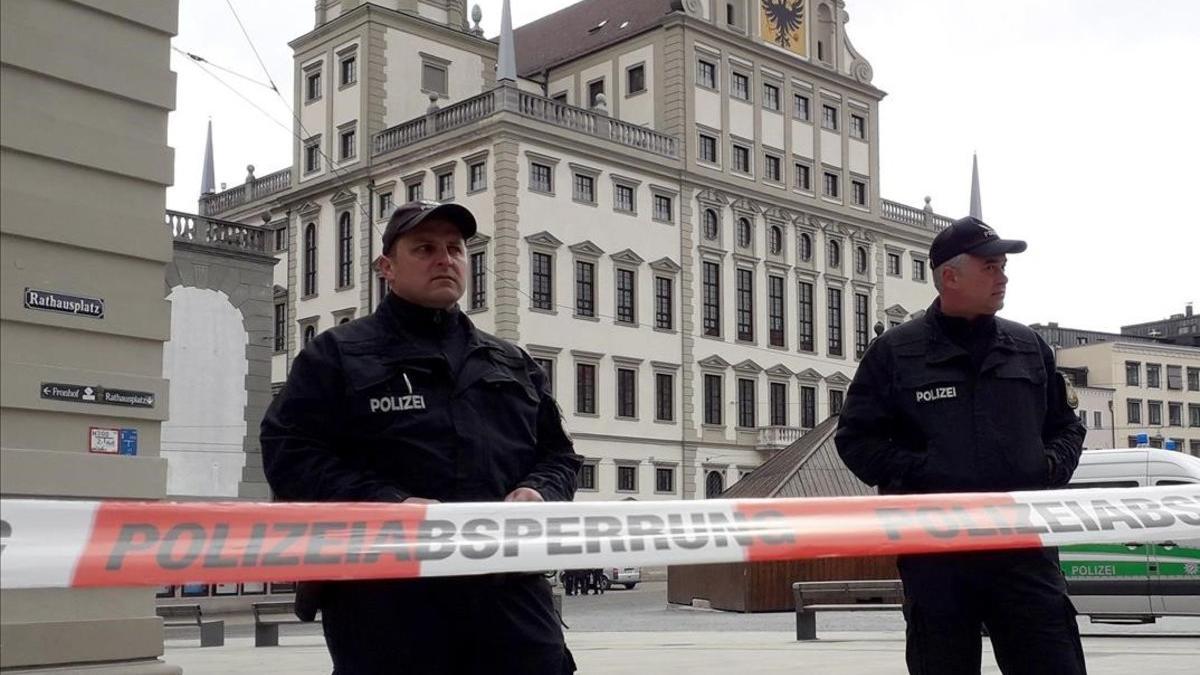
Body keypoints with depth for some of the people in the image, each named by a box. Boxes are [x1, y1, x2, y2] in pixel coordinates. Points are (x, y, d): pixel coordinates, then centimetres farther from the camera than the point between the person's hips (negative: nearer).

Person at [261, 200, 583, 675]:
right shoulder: (337, 354, 9)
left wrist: (540, 493, -2)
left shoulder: (513, 363, 23)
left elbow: (558, 453, 23)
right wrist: (388, 504, -16)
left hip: (510, 588, 4)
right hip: (388, 598, -4)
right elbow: (289, 454, -2)